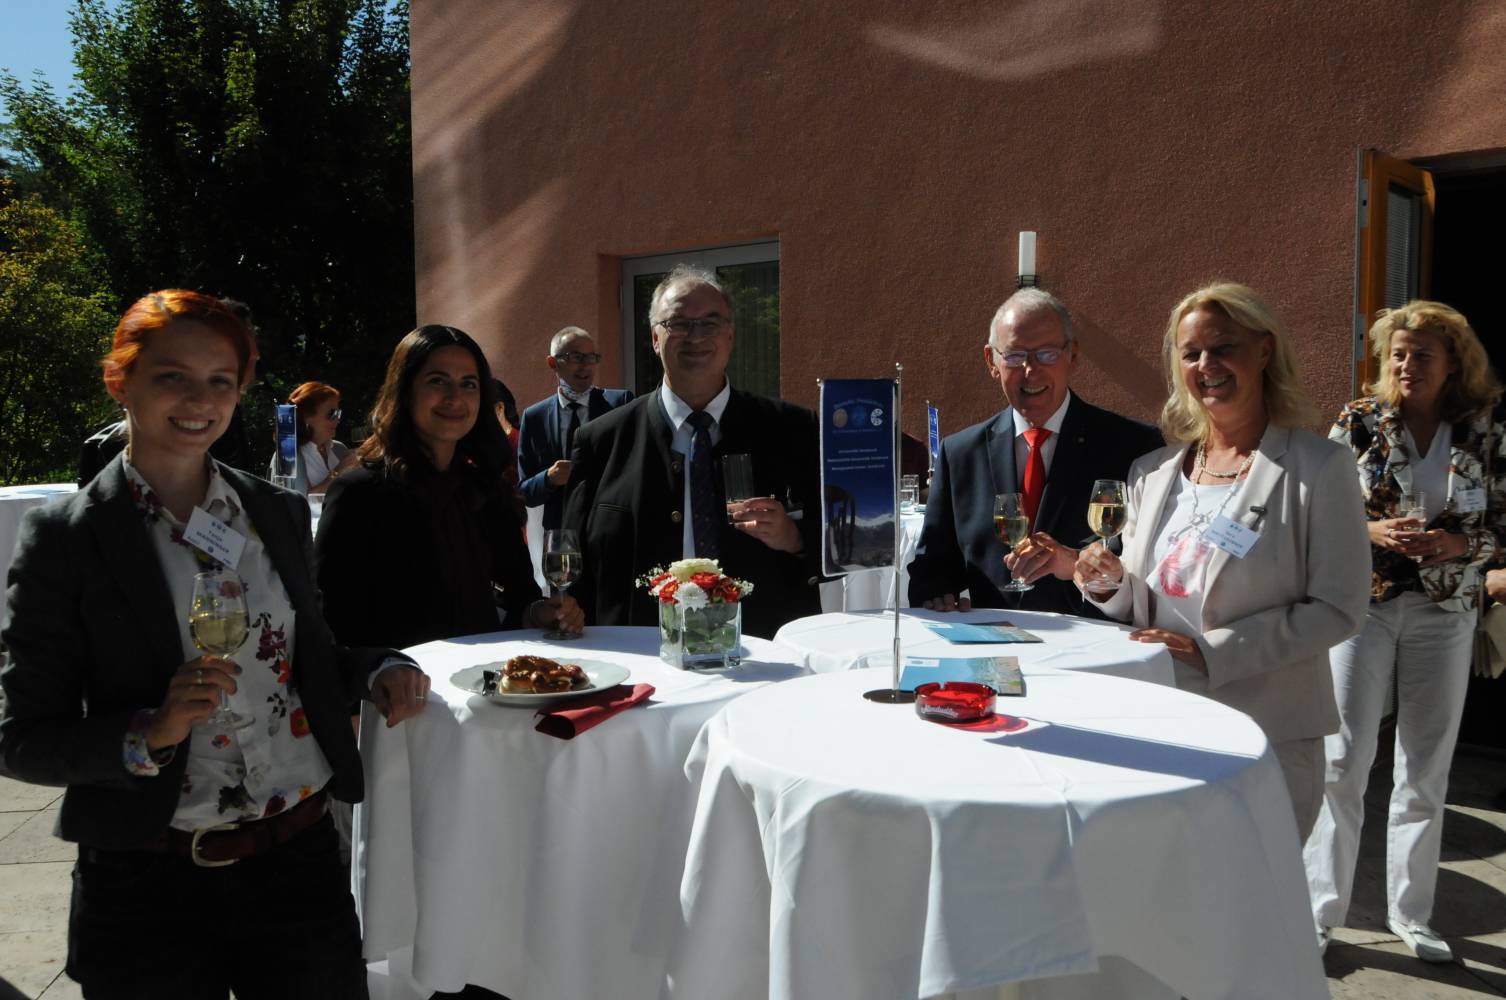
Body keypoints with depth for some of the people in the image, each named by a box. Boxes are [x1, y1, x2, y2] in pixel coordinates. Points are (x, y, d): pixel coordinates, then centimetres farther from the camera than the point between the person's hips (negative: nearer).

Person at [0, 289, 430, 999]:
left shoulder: (281, 513, 5)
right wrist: (149, 733, -22)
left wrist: (377, 671, -4)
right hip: (147, 886, -3)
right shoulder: (65, 538, -7)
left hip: (299, 857, 3)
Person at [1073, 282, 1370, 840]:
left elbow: (1338, 610, -11)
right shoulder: (1153, 471, 8)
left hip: (1266, 734, -4)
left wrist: (1209, 649, -17)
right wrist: (1109, 582, -8)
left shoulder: (1319, 468, -6)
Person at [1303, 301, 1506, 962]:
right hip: (1364, 603, -2)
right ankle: (1322, 908, 10)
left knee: (1427, 770, 10)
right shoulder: (1359, 421, -2)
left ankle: (1411, 914, 25)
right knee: (1343, 760, -2)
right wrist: (1374, 531, -19)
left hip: (1445, 613, 2)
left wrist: (1453, 544, -15)